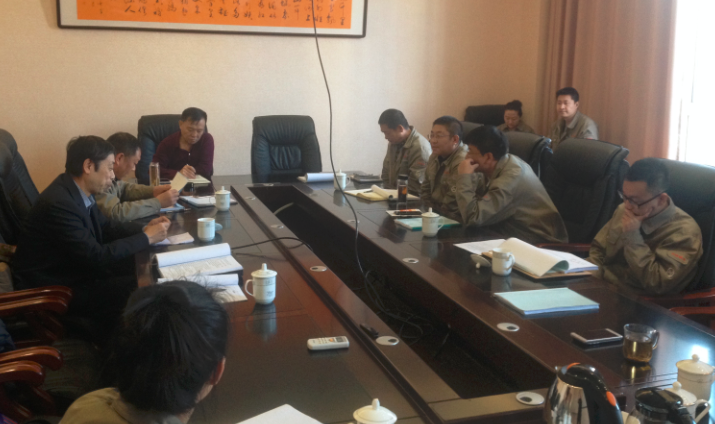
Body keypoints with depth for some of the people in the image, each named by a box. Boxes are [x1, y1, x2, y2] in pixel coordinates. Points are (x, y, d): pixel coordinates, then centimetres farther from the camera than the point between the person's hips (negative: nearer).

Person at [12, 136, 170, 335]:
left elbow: (104, 226, 13)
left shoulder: (76, 191, -1)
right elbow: (97, 256, -27)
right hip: (51, 289, -9)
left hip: (72, 268, 9)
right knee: (137, 289, -16)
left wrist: (143, 228, -2)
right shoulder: (59, 204, -29)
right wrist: (146, 238, -18)